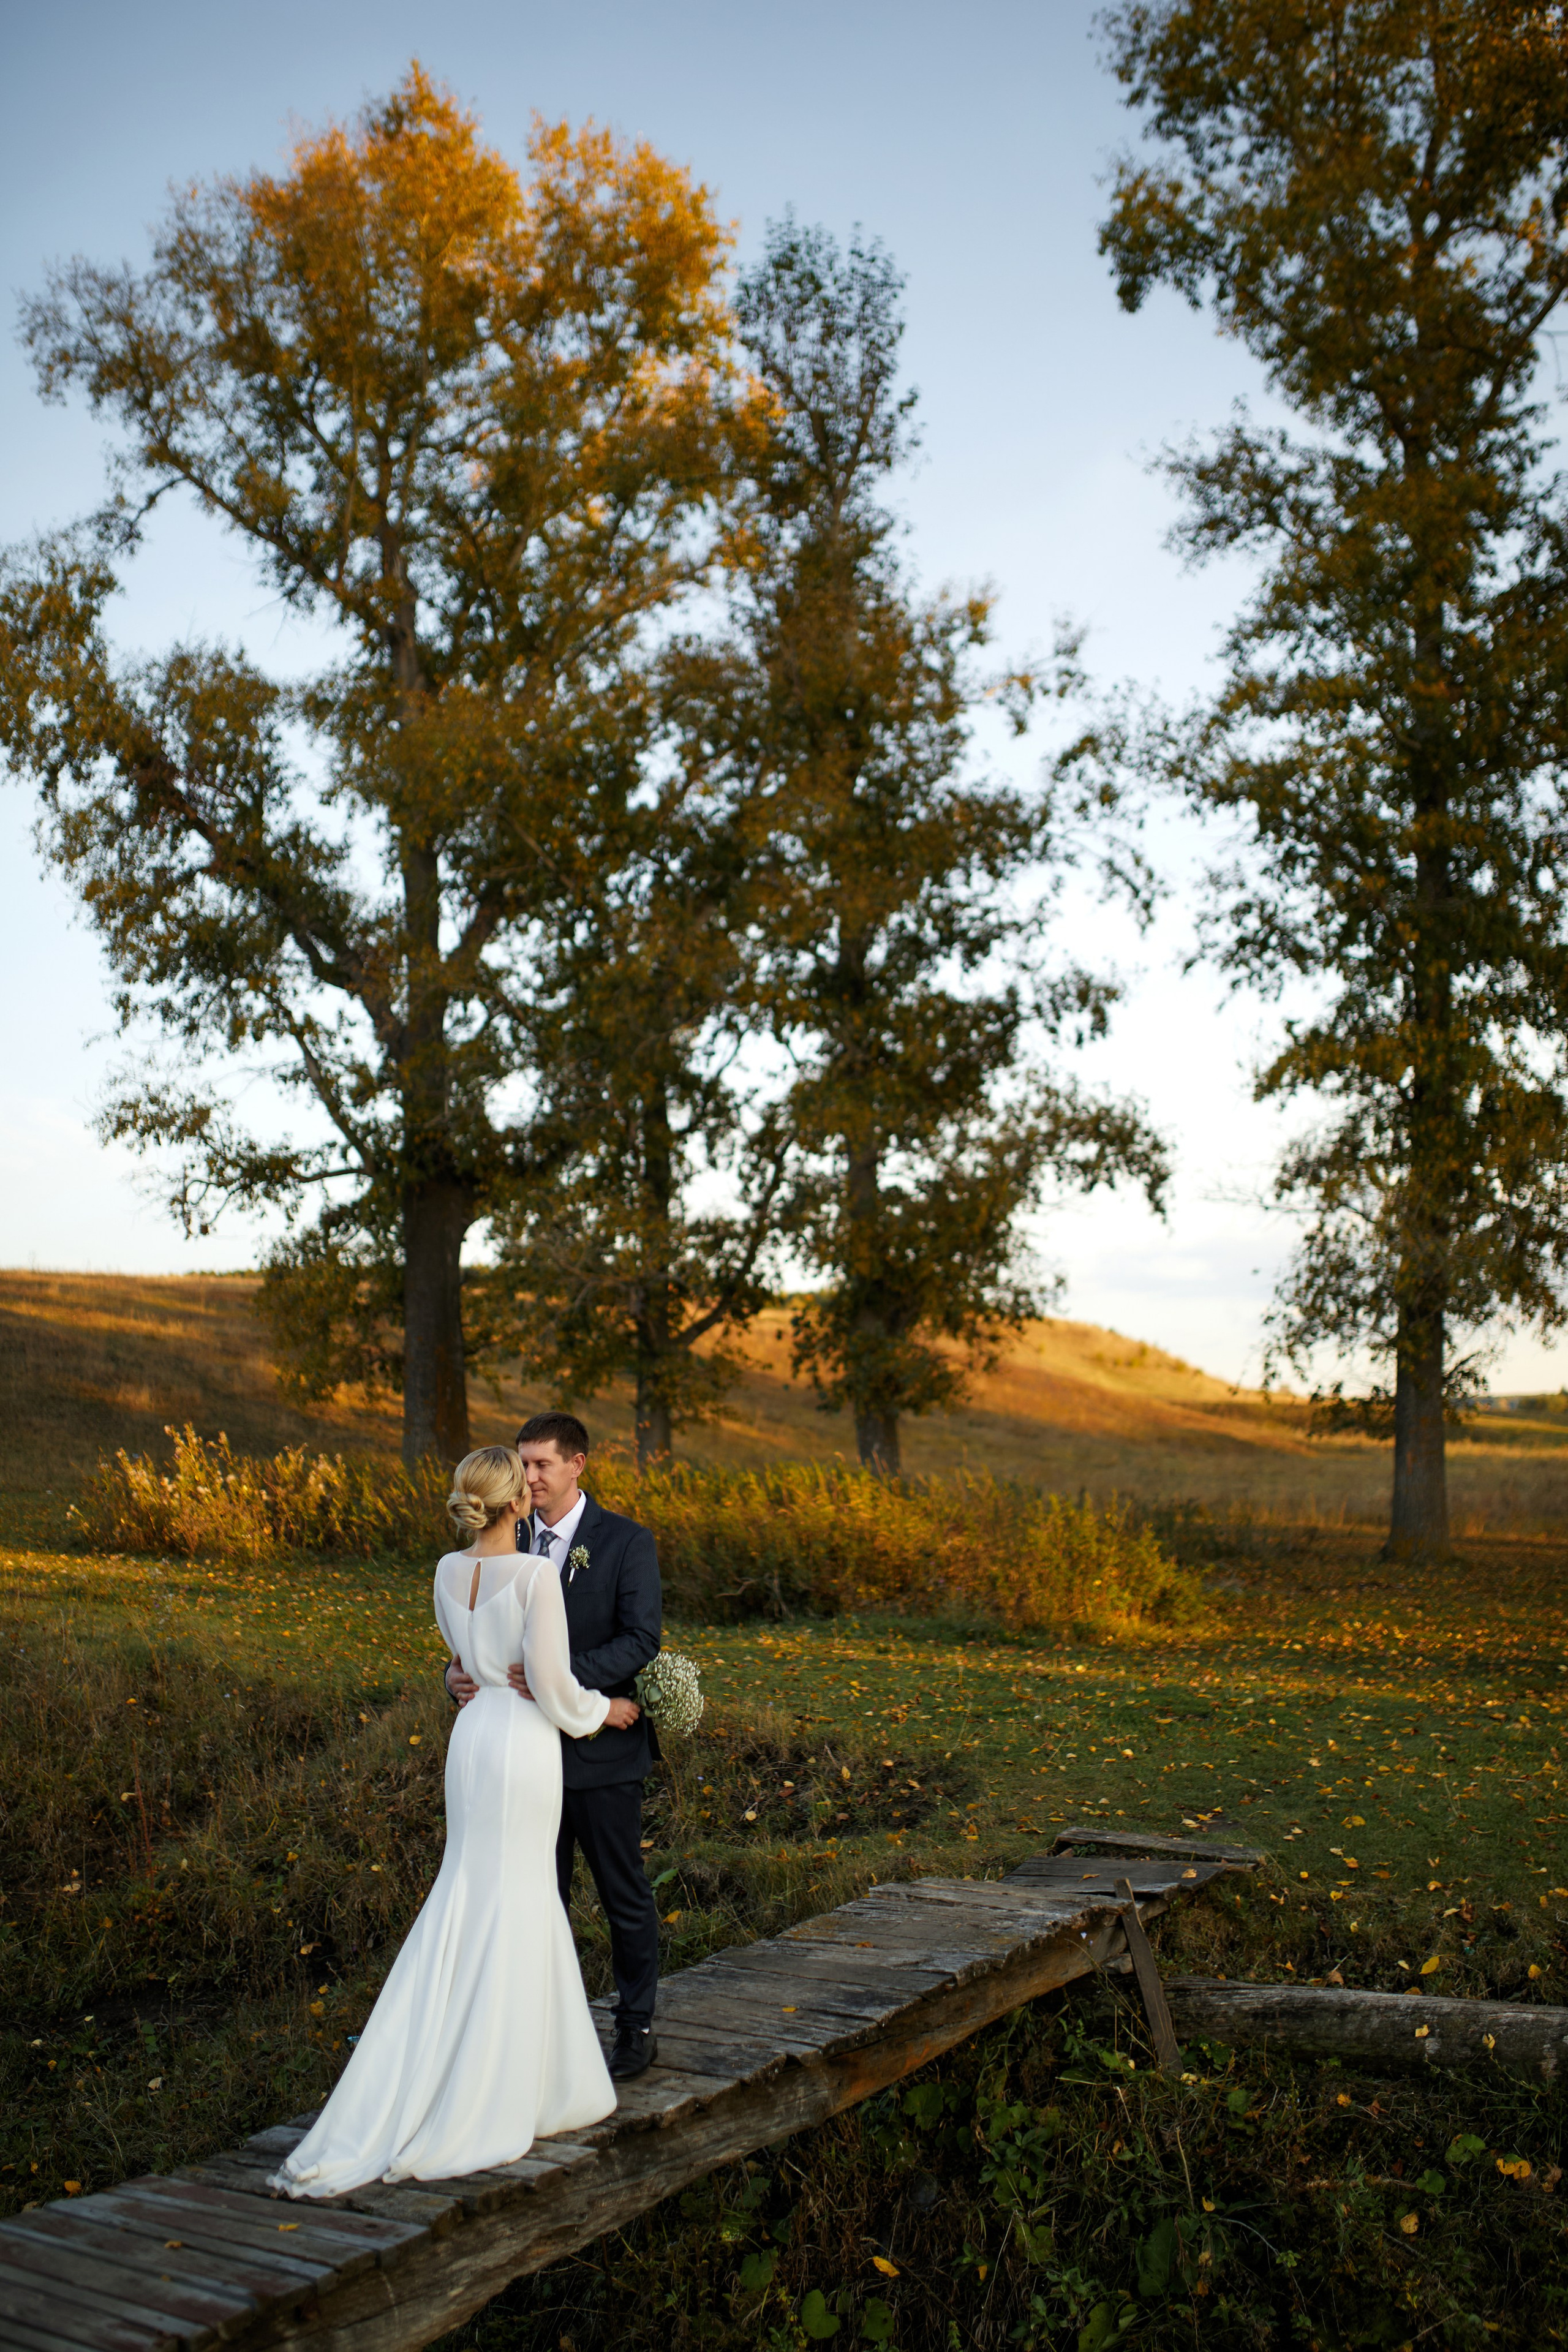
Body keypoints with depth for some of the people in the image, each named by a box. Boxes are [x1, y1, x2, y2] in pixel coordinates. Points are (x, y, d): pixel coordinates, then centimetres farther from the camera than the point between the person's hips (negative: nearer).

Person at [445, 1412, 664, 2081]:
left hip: (601, 1750, -4)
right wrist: (458, 1674, -14)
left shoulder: (627, 1542, -9)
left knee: (625, 1894, 10)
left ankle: (636, 2027, 26)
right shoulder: (511, 1543, 6)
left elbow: (641, 1639, -18)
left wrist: (566, 1674, -32)